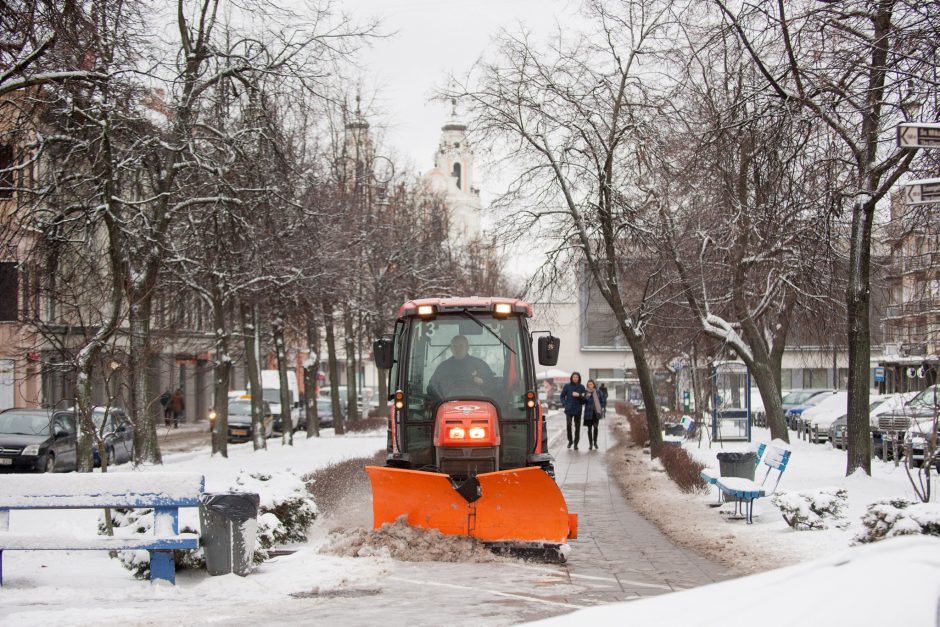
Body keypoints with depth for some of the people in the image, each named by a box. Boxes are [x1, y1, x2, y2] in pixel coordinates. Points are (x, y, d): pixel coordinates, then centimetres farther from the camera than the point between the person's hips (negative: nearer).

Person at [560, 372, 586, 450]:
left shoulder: (581, 387, 4)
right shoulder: (567, 386, 3)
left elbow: (585, 398, 2)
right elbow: (562, 396, 12)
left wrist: (579, 395, -15)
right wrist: (565, 404, -2)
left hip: (578, 410, 1)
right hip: (569, 410, -1)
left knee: (577, 427, 3)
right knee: (568, 424, -16)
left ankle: (575, 443, 14)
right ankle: (570, 440, 3)